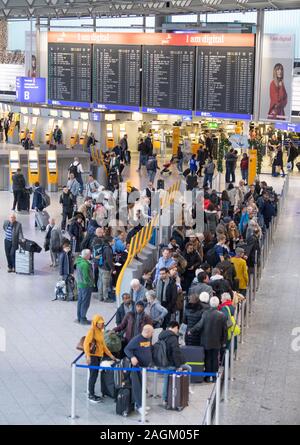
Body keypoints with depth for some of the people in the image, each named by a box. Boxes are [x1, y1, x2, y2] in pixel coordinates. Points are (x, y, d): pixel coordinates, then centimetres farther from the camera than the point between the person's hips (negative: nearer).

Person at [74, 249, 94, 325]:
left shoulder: (78, 262, 5)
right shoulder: (85, 264, -25)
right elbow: (86, 277, -24)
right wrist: (91, 283, -11)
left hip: (79, 284, 10)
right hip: (85, 285, -10)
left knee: (80, 301, 17)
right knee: (85, 302, 0)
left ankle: (79, 318, 26)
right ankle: (83, 319, 6)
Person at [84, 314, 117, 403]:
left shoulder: (101, 331, 14)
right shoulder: (92, 331, -11)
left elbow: (103, 345, 21)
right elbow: (86, 344, -18)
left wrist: (110, 355, 20)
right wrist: (88, 356, -28)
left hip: (99, 356, 8)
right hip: (92, 356, -8)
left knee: (95, 375, 10)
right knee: (93, 375, -5)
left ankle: (92, 394, 17)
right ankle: (91, 395, 1)